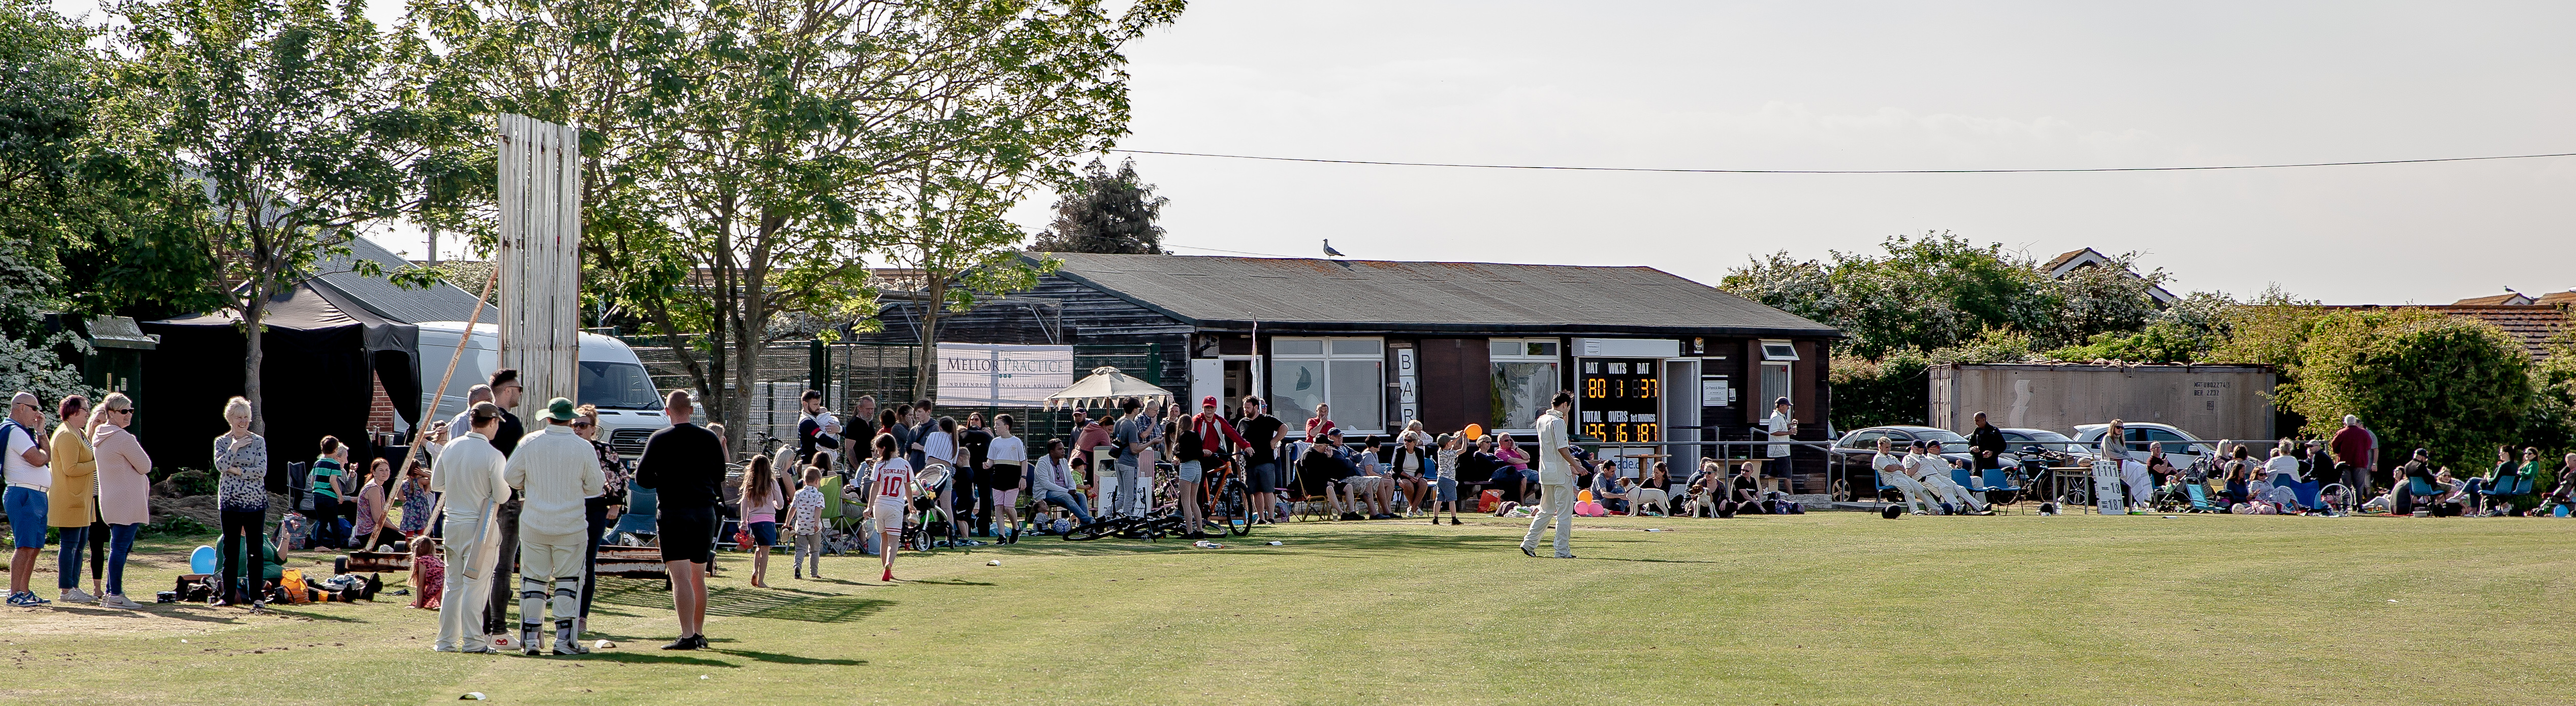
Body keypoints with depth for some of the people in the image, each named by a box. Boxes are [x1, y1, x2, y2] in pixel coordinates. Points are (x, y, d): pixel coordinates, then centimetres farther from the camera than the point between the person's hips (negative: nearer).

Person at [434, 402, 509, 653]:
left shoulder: (450, 448, 2)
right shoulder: (494, 456, -15)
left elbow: (436, 484, 10)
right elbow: (502, 495, -11)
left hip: (452, 524, 6)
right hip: (480, 526, -5)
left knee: (452, 584, 13)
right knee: (475, 585, -1)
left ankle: (446, 641, 16)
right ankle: (473, 641, 1)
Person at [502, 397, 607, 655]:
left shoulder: (530, 442, -4)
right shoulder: (584, 447, -7)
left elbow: (510, 476, 1)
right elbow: (596, 487, 0)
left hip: (533, 524, 1)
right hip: (571, 525, -1)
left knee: (533, 579, 8)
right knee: (568, 579, 5)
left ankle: (530, 638, 7)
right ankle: (565, 639, 1)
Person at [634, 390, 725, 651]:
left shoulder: (659, 439, -5)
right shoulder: (710, 438, 6)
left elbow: (642, 478, -4)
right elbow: (720, 476, 15)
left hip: (673, 510, -4)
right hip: (705, 511, 4)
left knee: (681, 578, -8)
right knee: (699, 578, 14)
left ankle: (687, 636, -15)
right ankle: (699, 634, 20)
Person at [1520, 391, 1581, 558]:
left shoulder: (1542, 420, 11)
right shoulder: (1558, 422, -14)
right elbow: (1563, 449, -20)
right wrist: (1576, 465, -12)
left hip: (1545, 473, 8)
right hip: (1560, 474, -8)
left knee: (1546, 511, 17)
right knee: (1565, 513, -2)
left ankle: (1529, 543, 11)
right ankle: (1562, 551, -2)